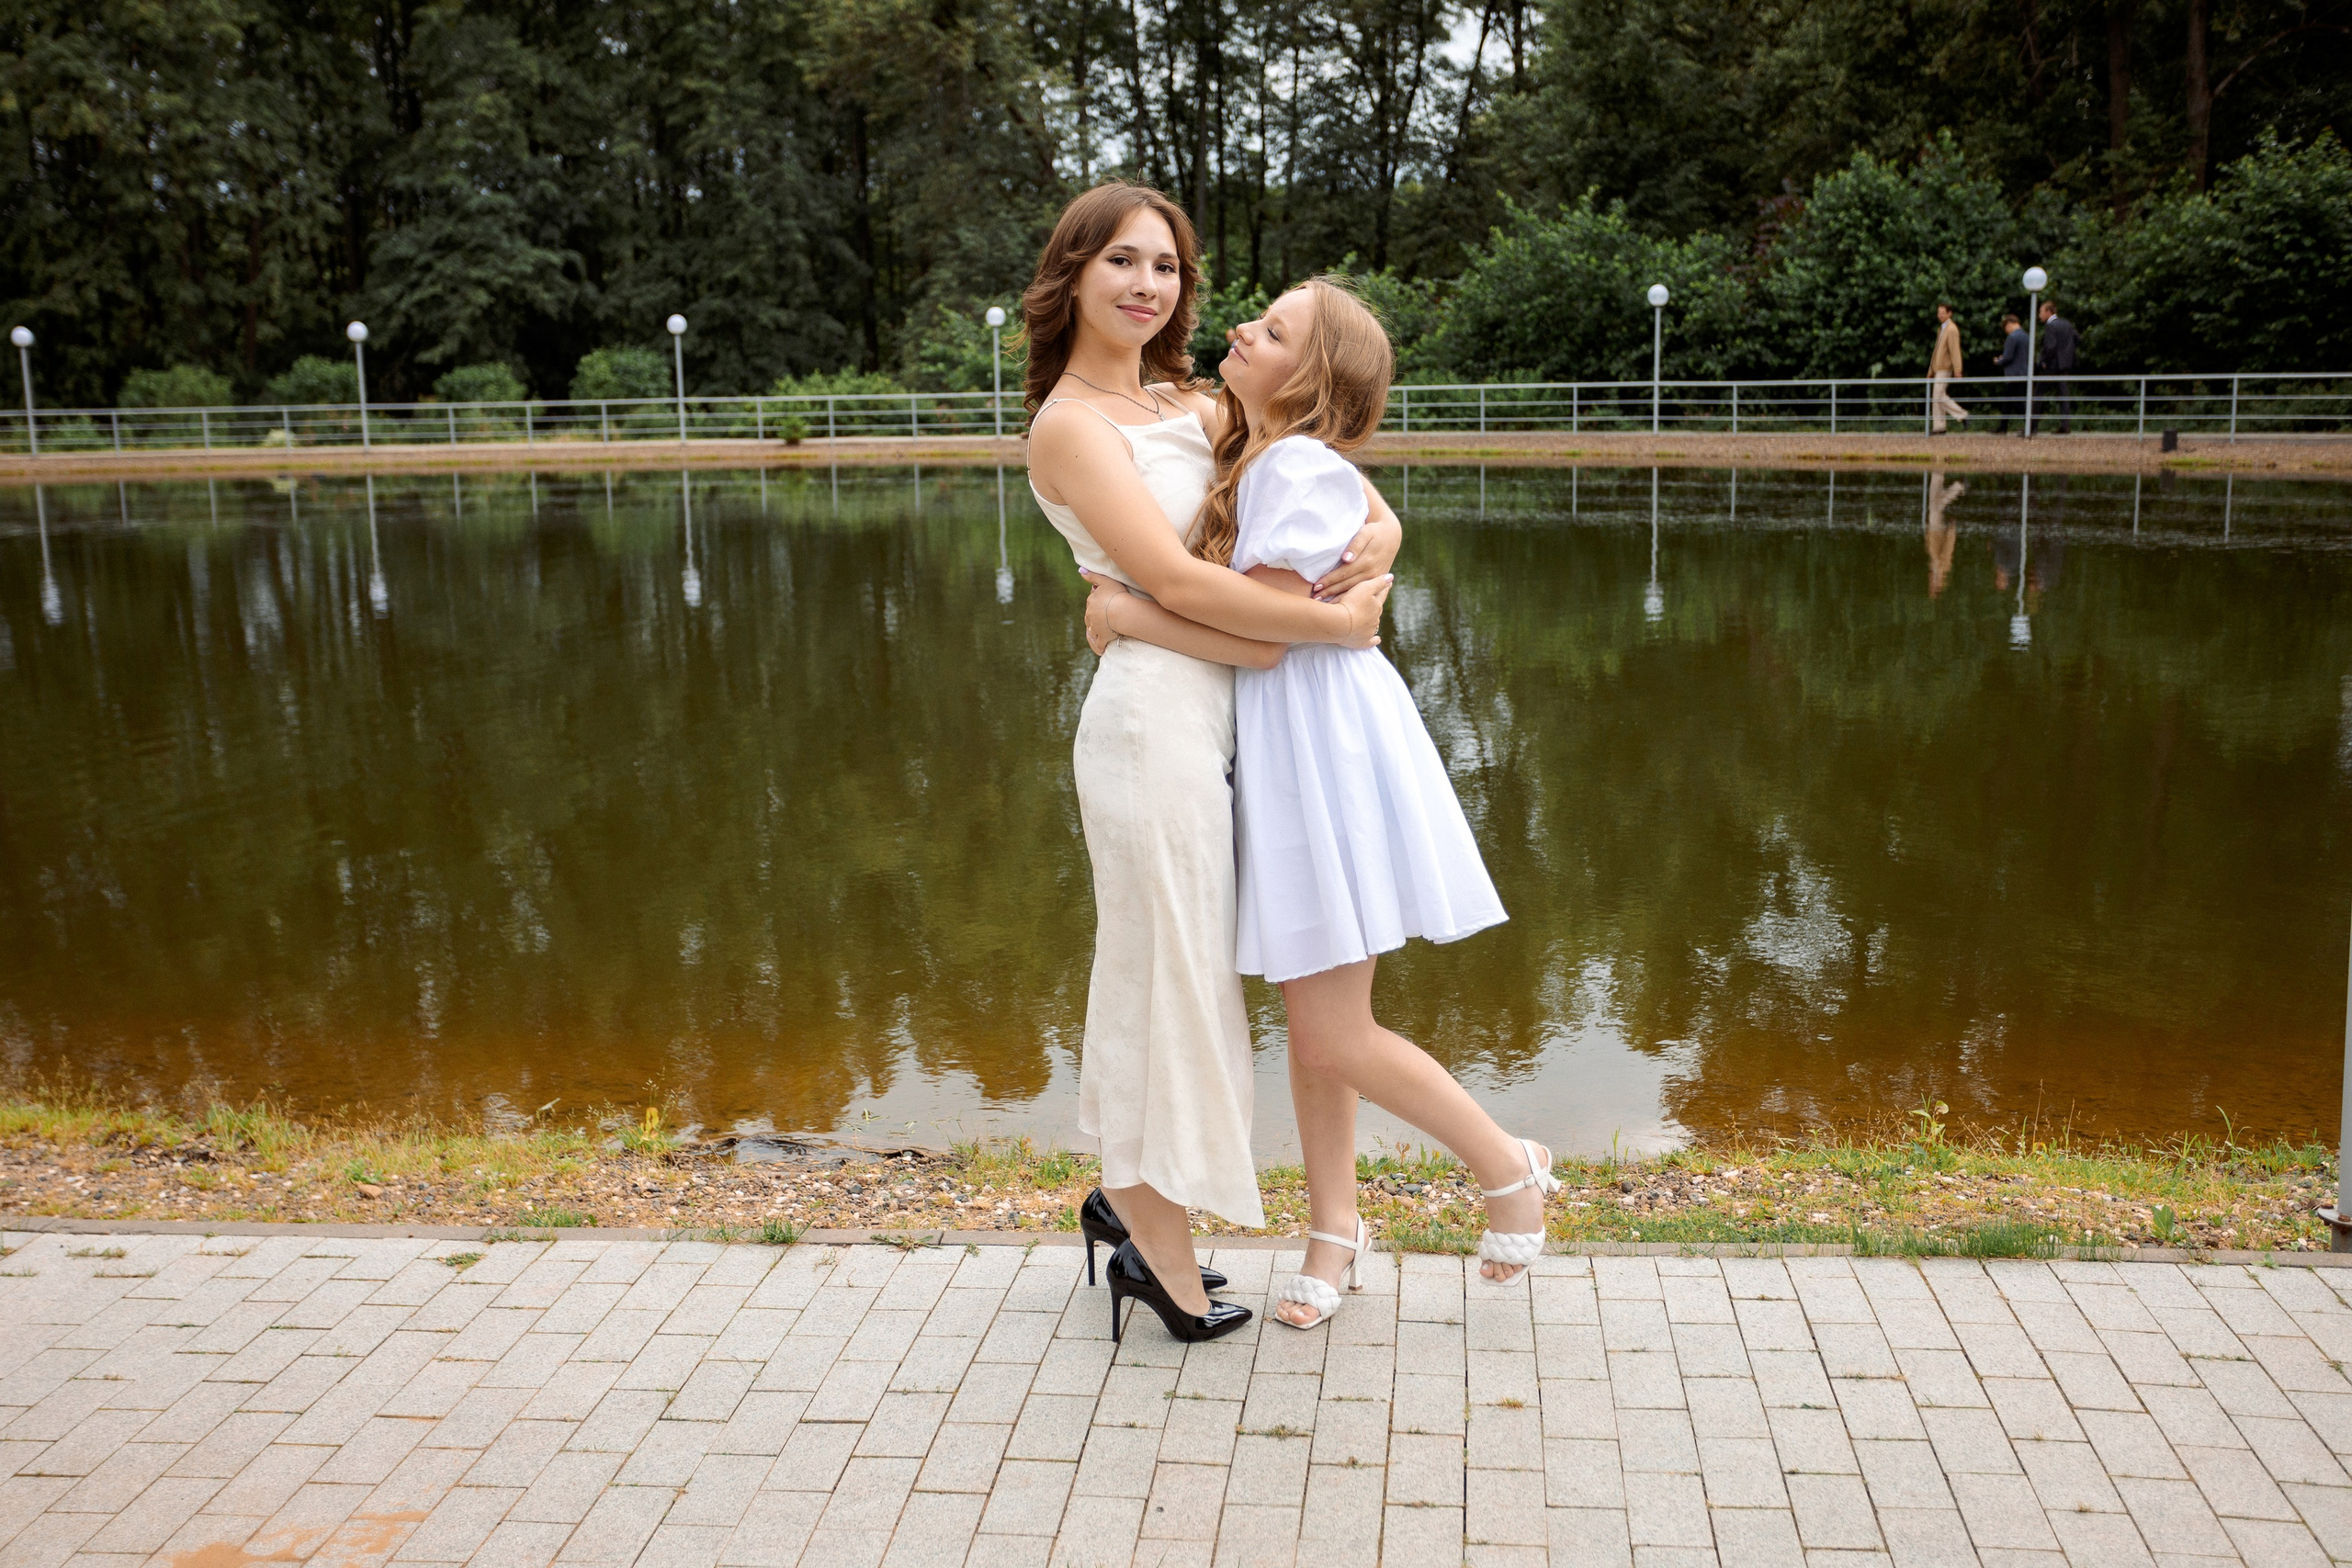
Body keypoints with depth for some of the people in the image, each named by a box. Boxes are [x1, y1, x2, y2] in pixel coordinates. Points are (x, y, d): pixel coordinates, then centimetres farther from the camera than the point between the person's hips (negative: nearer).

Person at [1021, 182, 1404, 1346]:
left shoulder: (1184, 403, 14)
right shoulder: (1070, 424, -10)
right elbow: (1176, 582, -19)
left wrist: (1377, 536, -7)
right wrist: (1331, 623, -16)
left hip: (1208, 715, 8)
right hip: (1155, 716, -8)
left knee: (1163, 961, 17)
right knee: (1171, 965, 1)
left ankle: (1129, 1196, 34)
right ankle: (1160, 1249, 16)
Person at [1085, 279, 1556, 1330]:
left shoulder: (1299, 466, -15)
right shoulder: (1251, 460, 13)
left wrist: (1125, 615, -12)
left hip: (1325, 740, -9)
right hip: (1276, 745, 9)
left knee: (1334, 1039, -5)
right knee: (1308, 1019, 15)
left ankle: (1508, 1166, 16)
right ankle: (1335, 1227, 28)